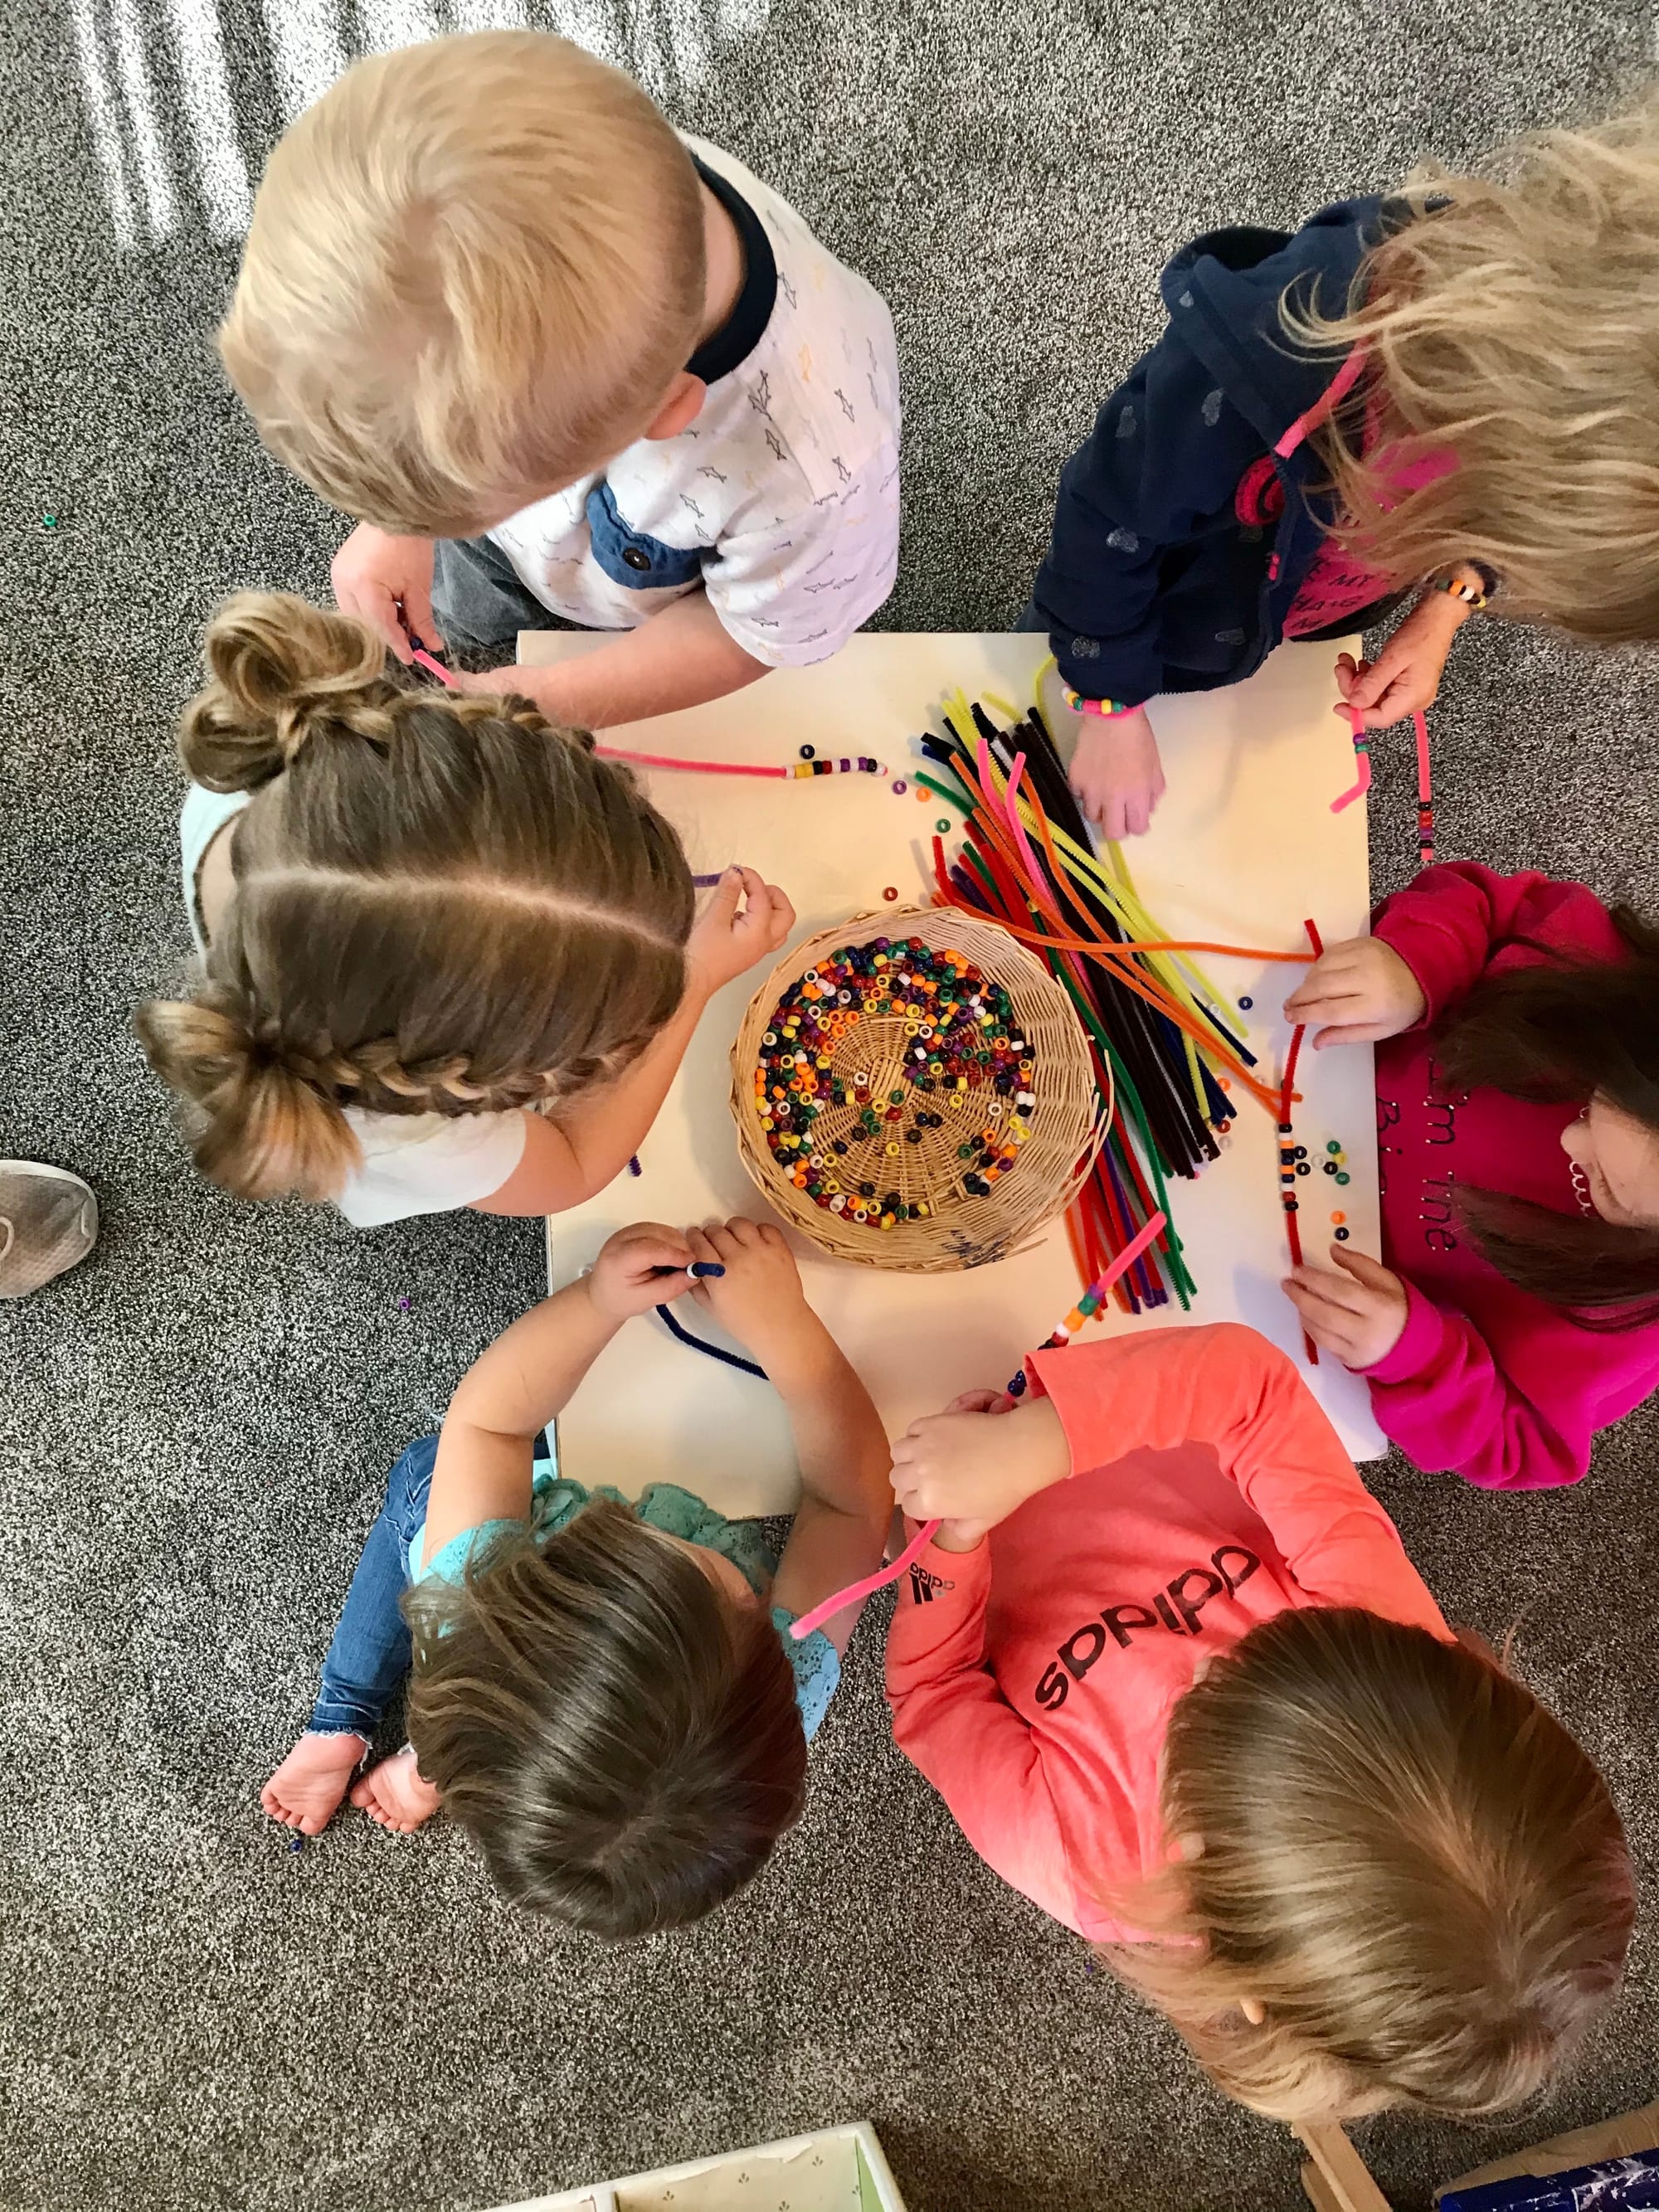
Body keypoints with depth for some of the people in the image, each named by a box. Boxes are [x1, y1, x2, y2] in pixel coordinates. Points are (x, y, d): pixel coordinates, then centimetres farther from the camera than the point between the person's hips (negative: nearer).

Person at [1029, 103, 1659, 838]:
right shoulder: (1252, 373, -46)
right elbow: (1106, 524, -28)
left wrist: (1443, 610, -19)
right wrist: (1110, 706, -19)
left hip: (1303, 618, 4)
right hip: (1160, 616, -3)